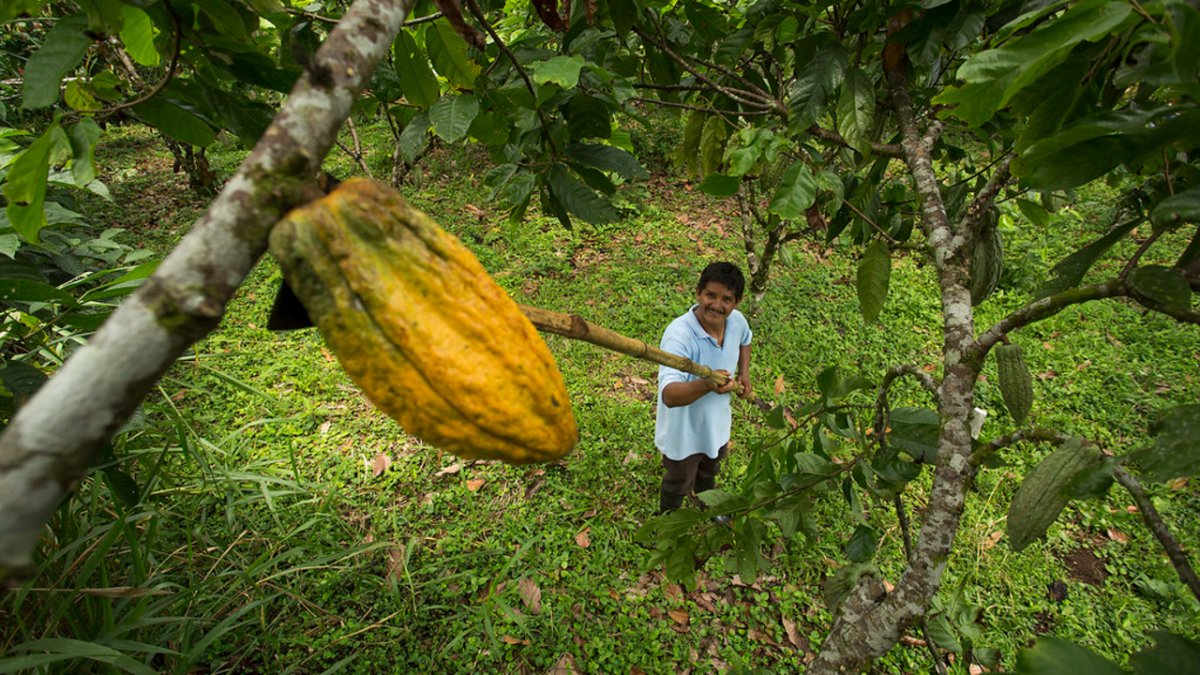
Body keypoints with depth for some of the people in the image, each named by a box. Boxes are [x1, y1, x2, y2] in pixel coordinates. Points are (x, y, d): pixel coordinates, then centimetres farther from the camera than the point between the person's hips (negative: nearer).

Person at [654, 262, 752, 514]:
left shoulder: (737, 320, -16)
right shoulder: (679, 334, -39)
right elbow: (669, 395, -49)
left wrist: (744, 371, -4)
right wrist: (706, 384, -66)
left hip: (717, 422, 6)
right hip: (683, 431, -6)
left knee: (710, 470, 36)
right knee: (678, 485, 22)